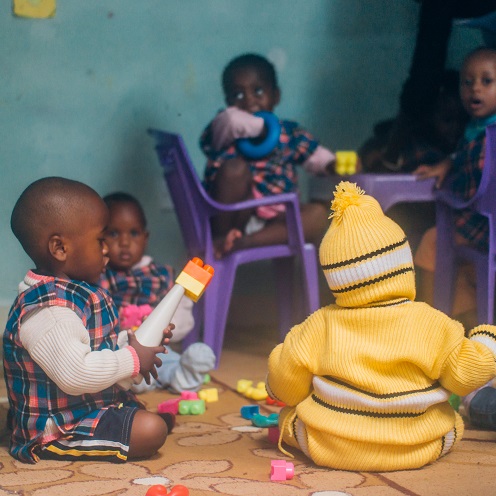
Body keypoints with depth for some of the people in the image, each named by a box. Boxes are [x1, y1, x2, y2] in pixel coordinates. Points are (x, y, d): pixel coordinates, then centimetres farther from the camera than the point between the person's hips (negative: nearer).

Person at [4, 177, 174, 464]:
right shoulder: (46, 310, -27)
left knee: (165, 417, 18)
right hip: (58, 427, -11)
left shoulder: (81, 292, 8)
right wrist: (133, 359, -21)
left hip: (96, 405, 11)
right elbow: (76, 374, -33)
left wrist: (139, 340, 6)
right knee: (151, 431, -22)